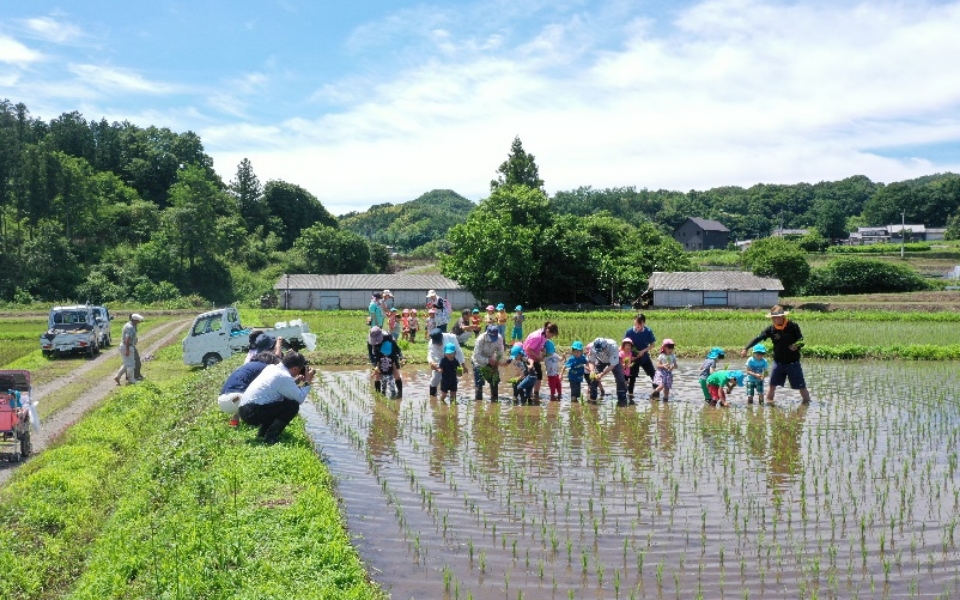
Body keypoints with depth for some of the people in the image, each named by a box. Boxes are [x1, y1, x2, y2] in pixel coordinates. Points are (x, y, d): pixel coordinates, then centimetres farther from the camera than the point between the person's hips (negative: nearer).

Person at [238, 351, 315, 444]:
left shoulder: (271, 367, 12)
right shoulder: (284, 377, -14)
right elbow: (300, 399, -11)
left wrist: (297, 380, 18)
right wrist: (307, 382, 1)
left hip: (244, 409, 9)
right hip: (252, 413, -9)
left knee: (284, 401, 22)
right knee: (293, 405, -9)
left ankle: (263, 432, 18)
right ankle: (270, 437, -9)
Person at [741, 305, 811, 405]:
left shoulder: (793, 326, -10)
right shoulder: (771, 329, -5)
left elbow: (801, 341, -4)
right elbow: (758, 338, -10)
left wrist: (797, 346, -27)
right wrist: (746, 349, -19)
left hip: (793, 362, -2)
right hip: (778, 362, 2)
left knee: (801, 385, 3)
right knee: (772, 384, 1)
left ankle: (807, 401, 18)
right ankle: (768, 401, 12)